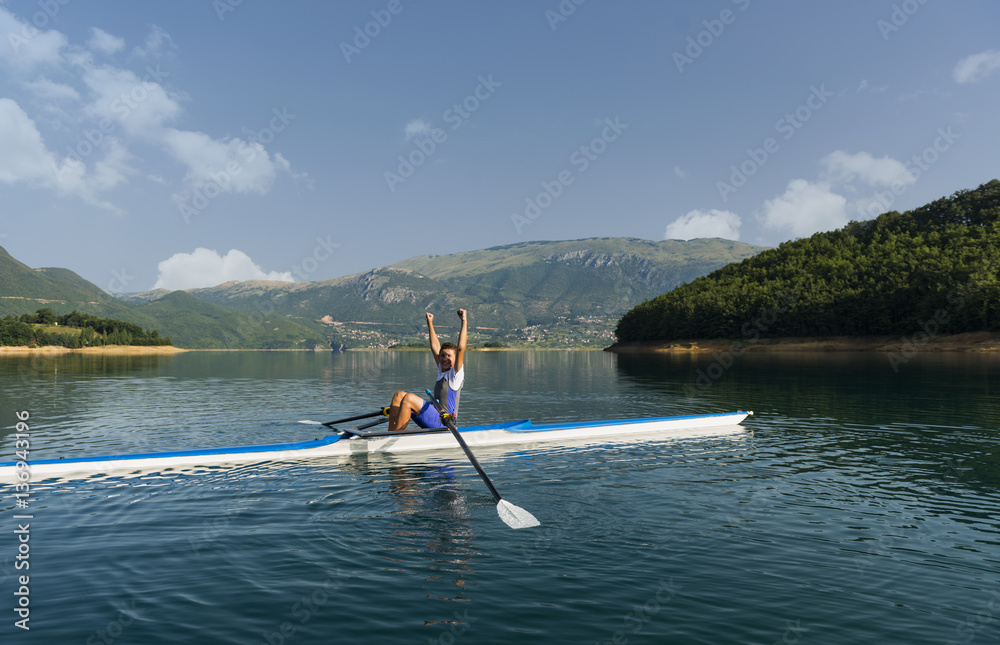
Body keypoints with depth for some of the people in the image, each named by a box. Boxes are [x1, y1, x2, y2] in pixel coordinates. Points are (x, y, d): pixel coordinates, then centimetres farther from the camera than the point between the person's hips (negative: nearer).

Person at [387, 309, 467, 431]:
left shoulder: (456, 373, -5)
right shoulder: (442, 371, 18)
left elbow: (461, 348, -18)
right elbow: (435, 347, 26)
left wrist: (464, 322, -19)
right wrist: (430, 323, 32)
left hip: (443, 422, -9)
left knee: (409, 398, -26)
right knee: (398, 395, 2)